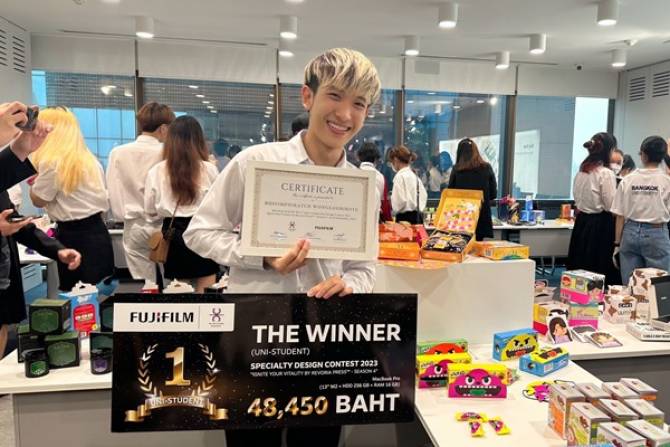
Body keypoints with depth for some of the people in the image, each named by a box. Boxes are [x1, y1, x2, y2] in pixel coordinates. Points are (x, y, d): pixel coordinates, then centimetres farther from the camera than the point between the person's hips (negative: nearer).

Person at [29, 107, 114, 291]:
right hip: (96, 232, 9)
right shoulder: (88, 158, 14)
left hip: (76, 237, -9)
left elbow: (38, 200, -1)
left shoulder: (52, 161, -13)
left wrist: (34, 174, 7)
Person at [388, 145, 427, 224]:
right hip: (417, 217, 8)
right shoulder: (414, 176, 15)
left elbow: (400, 200, -16)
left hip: (405, 218, -8)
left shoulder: (400, 176, -10)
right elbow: (424, 195, 16)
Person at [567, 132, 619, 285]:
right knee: (601, 273, 0)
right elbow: (611, 206, -13)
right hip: (601, 225, -7)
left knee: (581, 270, 11)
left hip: (582, 222, 7)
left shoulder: (581, 172, 8)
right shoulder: (606, 173, -14)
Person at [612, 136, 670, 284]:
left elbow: (620, 215, -1)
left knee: (629, 285, 8)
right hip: (656, 234, -2)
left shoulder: (628, 180, -3)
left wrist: (617, 243, 6)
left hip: (631, 233, 2)